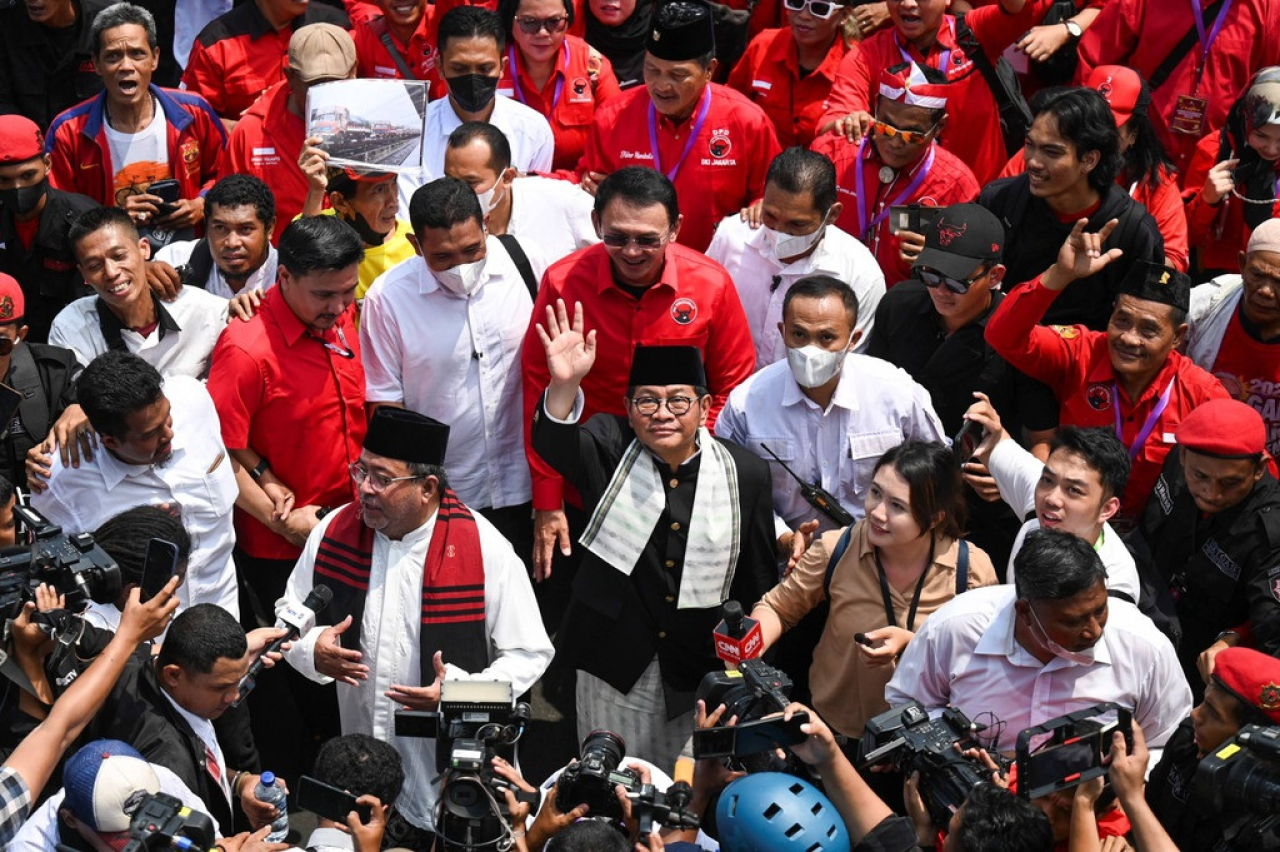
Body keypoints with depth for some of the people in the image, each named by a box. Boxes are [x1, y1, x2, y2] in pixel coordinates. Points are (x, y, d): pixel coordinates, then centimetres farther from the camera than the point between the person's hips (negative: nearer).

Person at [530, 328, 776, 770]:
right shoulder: (611, 449, -4)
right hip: (616, 667, 0)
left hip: (701, 672, 1)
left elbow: (758, 584, 3)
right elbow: (556, 447, -27)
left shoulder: (745, 474, -3)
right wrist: (564, 384, -47)